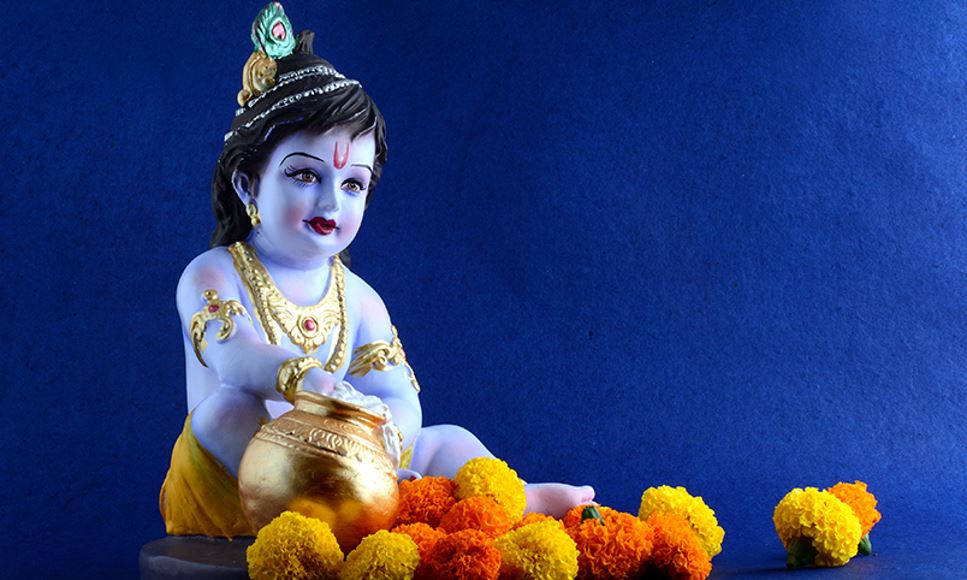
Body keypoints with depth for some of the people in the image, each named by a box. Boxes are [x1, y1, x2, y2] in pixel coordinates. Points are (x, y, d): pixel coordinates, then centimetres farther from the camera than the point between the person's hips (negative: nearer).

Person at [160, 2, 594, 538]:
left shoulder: (359, 299, 8)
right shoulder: (214, 275, -5)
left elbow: (400, 401, -5)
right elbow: (235, 358, -28)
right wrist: (300, 378, -50)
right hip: (229, 497, -5)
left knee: (446, 442, -1)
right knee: (230, 406, -33)